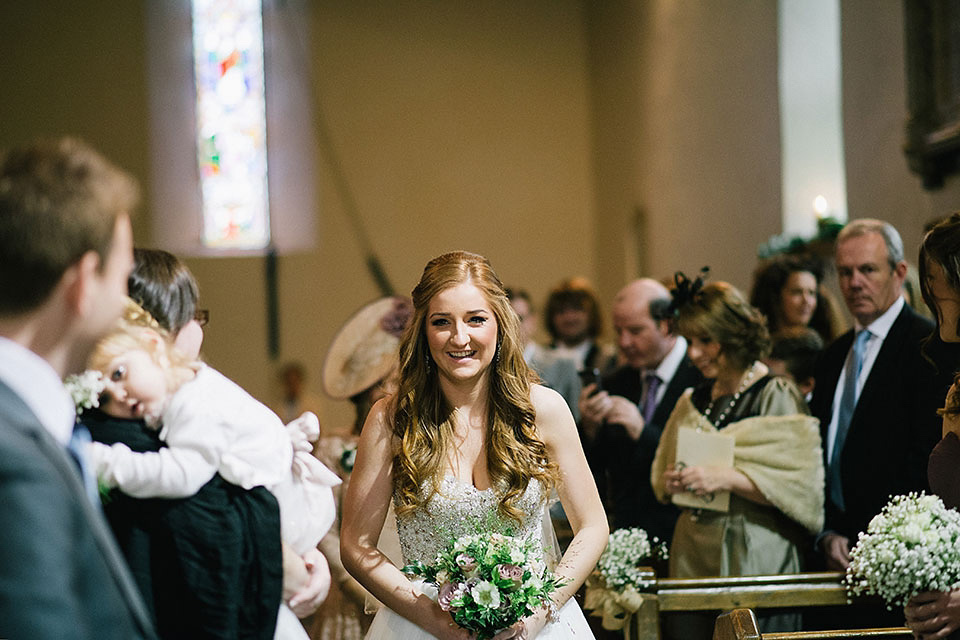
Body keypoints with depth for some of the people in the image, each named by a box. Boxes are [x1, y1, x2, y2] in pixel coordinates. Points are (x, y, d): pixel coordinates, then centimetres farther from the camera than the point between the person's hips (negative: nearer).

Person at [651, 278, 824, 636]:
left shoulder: (776, 398, -5)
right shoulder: (692, 403, 14)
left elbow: (796, 484, -11)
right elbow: (661, 476, 21)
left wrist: (727, 478, -20)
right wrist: (670, 482, -2)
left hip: (755, 559, -5)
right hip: (693, 559, 5)